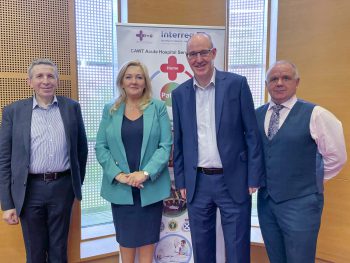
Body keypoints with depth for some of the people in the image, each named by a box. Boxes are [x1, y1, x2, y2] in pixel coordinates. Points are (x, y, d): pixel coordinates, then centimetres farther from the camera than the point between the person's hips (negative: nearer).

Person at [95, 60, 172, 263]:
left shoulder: (158, 107, 0)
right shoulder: (110, 110, 5)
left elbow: (166, 145, -6)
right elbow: (101, 147, 1)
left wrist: (145, 173, -17)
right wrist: (118, 175, -12)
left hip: (150, 185, -1)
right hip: (120, 187, 2)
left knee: (147, 236, 11)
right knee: (125, 236, 15)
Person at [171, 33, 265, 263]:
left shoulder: (237, 84, -4)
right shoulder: (180, 93, 5)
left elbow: (252, 133, -4)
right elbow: (179, 141, 8)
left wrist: (254, 178, -6)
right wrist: (181, 181, 8)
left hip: (233, 181, -2)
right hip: (197, 183, 3)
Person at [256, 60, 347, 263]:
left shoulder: (315, 114, -13)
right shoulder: (258, 114, 3)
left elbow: (336, 156, -6)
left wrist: (312, 180, 2)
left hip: (299, 203, -4)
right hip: (265, 200, 5)